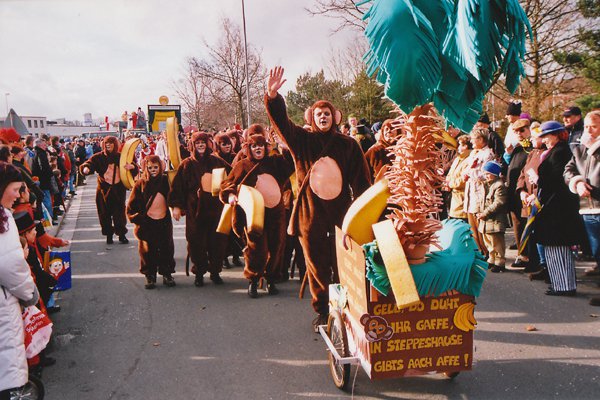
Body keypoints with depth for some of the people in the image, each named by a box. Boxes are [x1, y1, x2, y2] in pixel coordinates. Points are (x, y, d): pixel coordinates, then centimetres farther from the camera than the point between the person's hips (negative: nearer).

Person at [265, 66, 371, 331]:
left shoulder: (348, 145, 6)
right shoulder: (302, 140, 7)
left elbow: (361, 180, 5)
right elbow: (280, 120, -8)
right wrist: (272, 97, -25)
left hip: (341, 211, 0)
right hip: (310, 213, 1)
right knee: (316, 264, 8)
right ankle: (322, 311, 19)